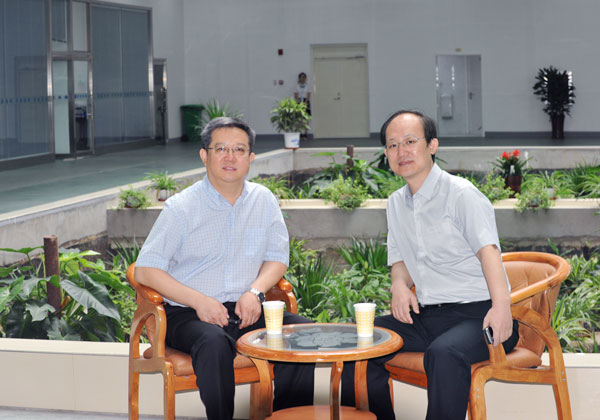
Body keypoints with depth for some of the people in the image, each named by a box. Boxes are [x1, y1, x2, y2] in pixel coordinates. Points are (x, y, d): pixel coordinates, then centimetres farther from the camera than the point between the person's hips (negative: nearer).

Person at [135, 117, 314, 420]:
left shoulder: (263, 200, 10)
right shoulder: (181, 207, -3)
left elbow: (278, 257, 16)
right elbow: (145, 270, -5)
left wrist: (255, 292, -7)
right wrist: (199, 301, -17)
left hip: (245, 311, 4)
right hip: (187, 314, -4)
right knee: (214, 343, -37)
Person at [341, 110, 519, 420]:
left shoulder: (461, 194, -7)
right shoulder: (396, 203, 16)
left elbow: (487, 249, -21)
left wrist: (501, 306, -38)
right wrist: (399, 285, -1)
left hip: (475, 313, -7)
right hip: (426, 316, 7)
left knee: (444, 353, -37)